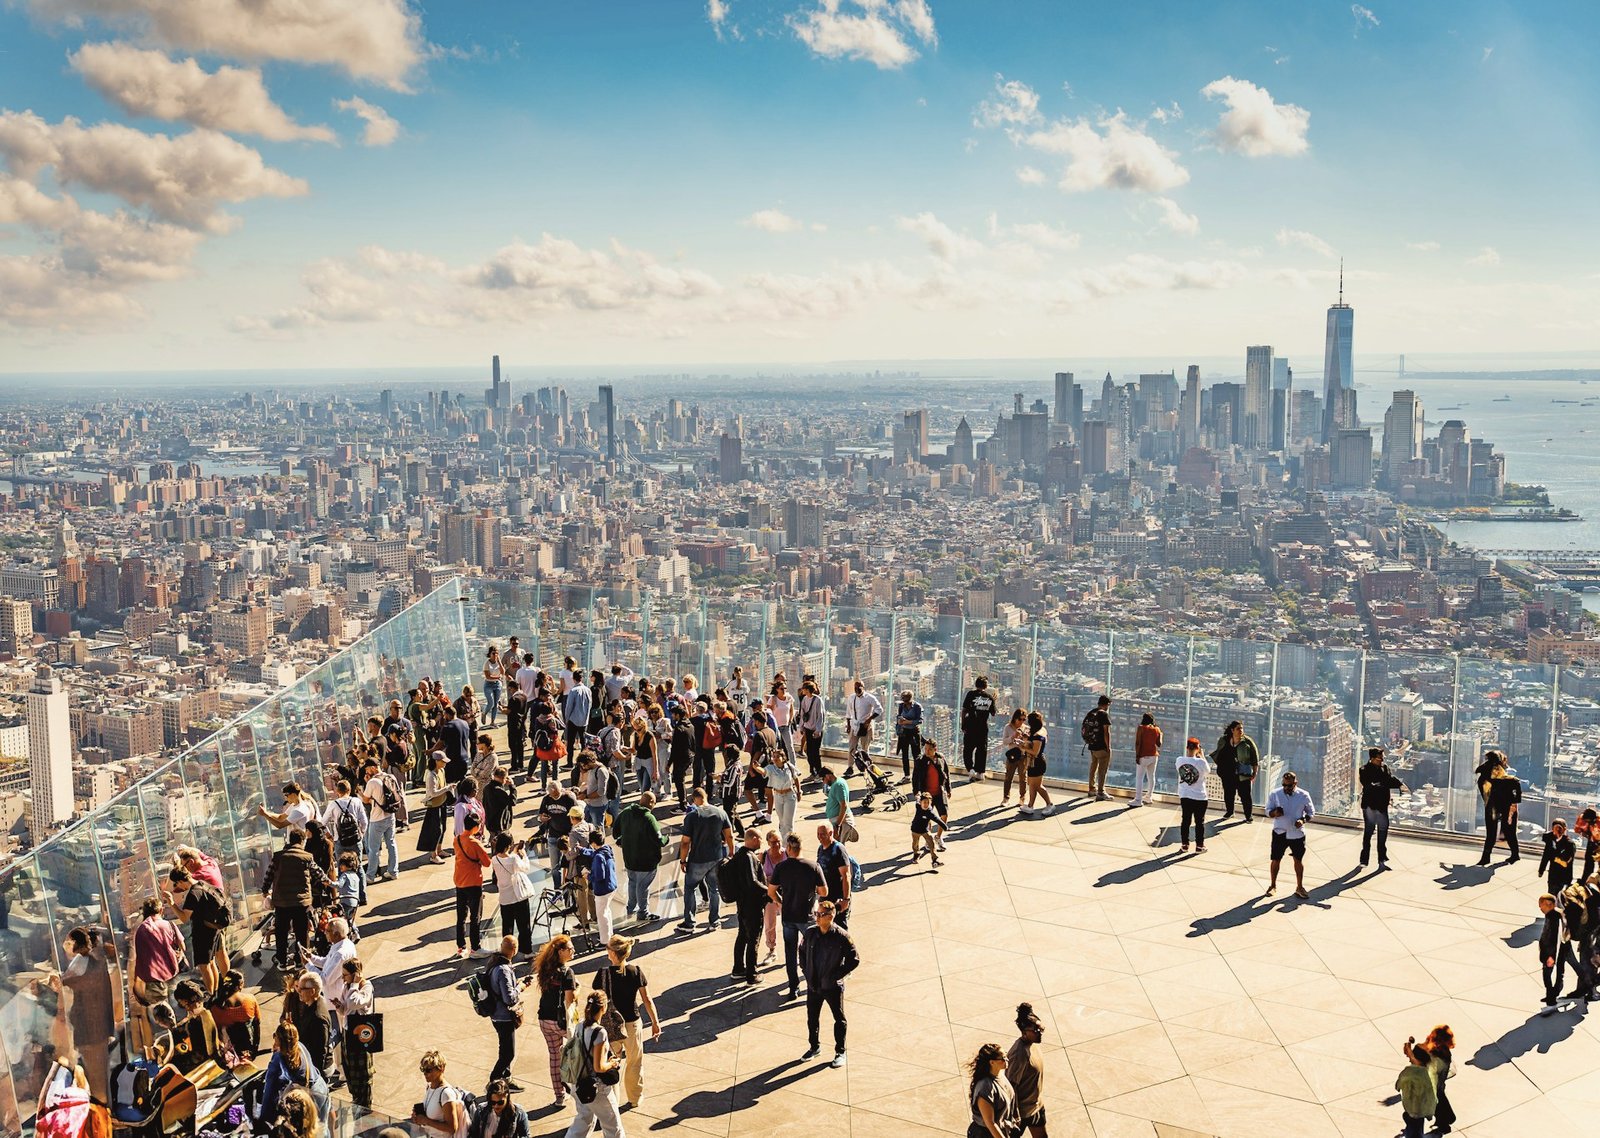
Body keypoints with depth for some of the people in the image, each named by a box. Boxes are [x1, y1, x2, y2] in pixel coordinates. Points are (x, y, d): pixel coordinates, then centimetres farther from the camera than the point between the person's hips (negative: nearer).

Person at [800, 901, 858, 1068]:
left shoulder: (841, 936, -17)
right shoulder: (810, 933, -4)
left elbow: (854, 959, -11)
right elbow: (802, 952, 13)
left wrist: (837, 975, -13)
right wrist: (806, 971, 3)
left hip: (833, 986, -4)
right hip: (813, 985, 4)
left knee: (839, 1019, 10)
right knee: (812, 1017, 17)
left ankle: (840, 1052, 26)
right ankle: (815, 1047, 38)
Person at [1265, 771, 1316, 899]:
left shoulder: (1304, 796, -7)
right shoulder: (1274, 795, -7)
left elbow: (1311, 813, 3)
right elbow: (1268, 811, 0)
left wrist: (1303, 820, -17)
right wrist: (1275, 813, -23)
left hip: (1297, 834, 0)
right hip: (1280, 833, 0)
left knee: (1299, 860, 11)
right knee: (1276, 859, 7)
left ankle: (1299, 887, 25)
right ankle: (1273, 885, 24)